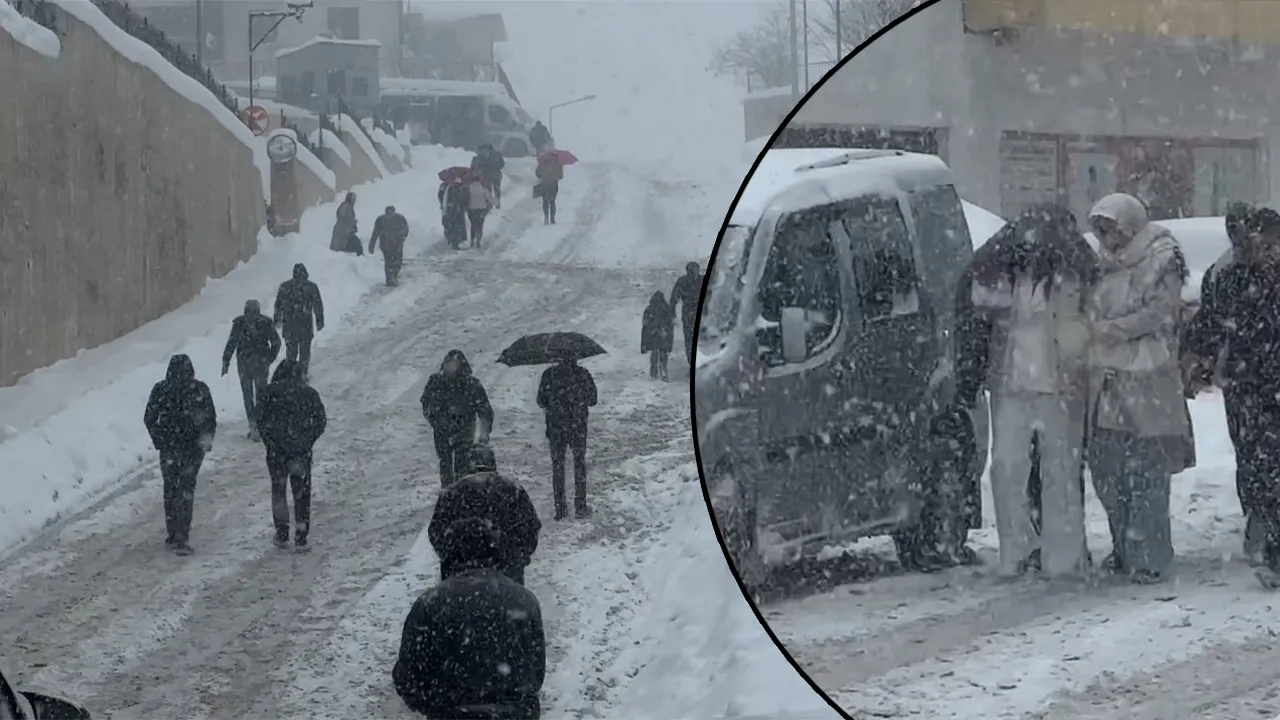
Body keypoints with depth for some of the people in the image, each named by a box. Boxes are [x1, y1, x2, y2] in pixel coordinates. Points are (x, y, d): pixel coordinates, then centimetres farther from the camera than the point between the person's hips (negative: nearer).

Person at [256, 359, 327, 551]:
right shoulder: (309, 393, 3)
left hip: (276, 449, 0)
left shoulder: (271, 391, 0)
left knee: (278, 490, 15)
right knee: (302, 493, 9)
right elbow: (321, 420, 2)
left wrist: (269, 443, 6)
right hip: (301, 449, 0)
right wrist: (308, 443, 8)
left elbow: (260, 419, -2)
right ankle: (301, 538, 7)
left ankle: (282, 534, 13)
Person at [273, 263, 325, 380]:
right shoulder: (312, 287, -7)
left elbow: (278, 304, 5)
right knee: (305, 350, 11)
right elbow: (318, 306, -4)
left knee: (291, 349, 14)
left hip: (289, 324, 1)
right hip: (305, 325, -1)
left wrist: (277, 320, 16)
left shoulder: (285, 286, -2)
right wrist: (320, 322, 5)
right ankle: (303, 374, 12)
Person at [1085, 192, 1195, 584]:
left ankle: (1150, 557, -3)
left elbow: (1158, 315, -12)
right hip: (1105, 380, 7)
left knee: (1147, 471, -7)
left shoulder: (1161, 263, -3)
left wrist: (1107, 328, -10)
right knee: (1106, 469, 7)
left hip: (1146, 381, -7)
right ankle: (1124, 547, 19)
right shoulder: (1104, 266, 17)